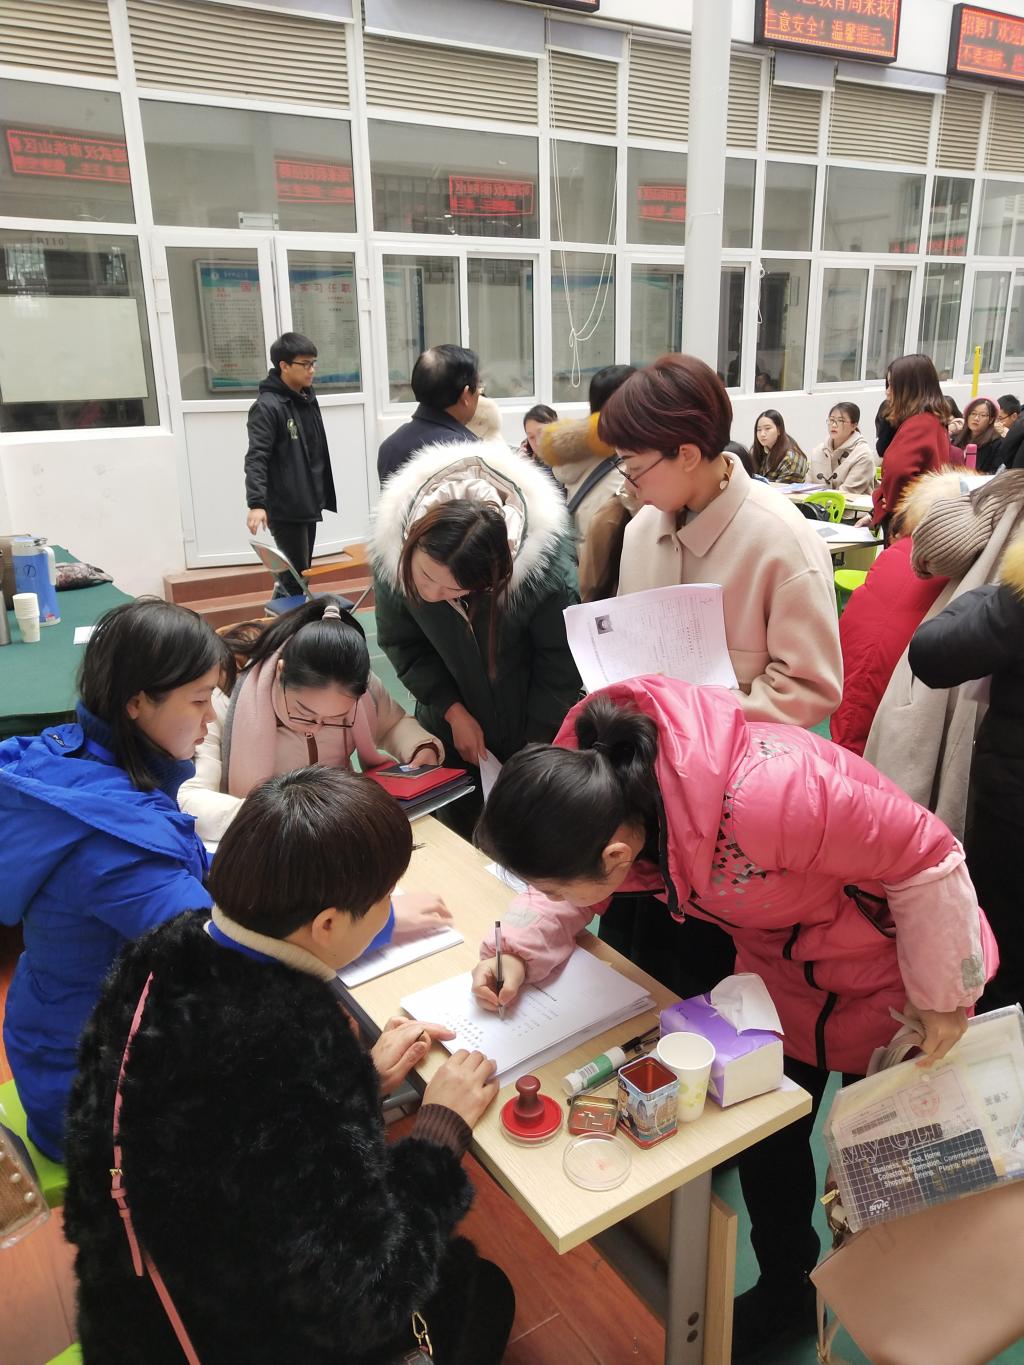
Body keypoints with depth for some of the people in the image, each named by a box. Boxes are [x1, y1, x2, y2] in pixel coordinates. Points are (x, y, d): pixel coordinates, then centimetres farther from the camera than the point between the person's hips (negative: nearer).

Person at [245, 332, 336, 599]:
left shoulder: (308, 399, 12)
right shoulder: (267, 407, -14)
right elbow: (256, 459, -22)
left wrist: (322, 495, 19)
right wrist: (256, 503, -33)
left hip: (309, 506, 9)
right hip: (285, 509, -8)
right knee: (295, 580, -7)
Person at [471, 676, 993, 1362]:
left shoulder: (761, 798, -46)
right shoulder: (593, 779, -25)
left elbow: (926, 856, -30)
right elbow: (575, 886, -3)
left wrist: (943, 997, -16)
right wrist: (521, 950, -21)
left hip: (885, 969, -5)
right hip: (778, 962, 5)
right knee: (765, 1138, 17)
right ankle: (786, 1290, 46)